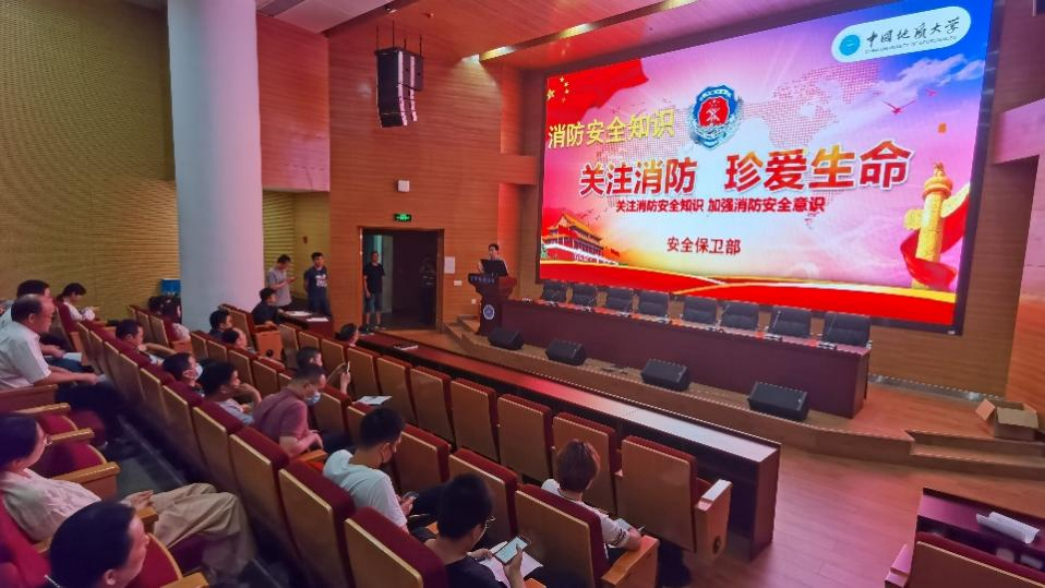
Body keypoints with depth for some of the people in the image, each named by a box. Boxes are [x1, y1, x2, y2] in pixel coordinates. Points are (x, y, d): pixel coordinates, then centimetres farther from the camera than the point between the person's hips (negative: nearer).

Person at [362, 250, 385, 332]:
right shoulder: (367, 267, -7)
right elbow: (364, 279, -10)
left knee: (378, 308, 11)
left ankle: (378, 324, 18)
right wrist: (366, 291, -15)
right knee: (368, 308, -4)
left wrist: (382, 288, 9)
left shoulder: (380, 267, 9)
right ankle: (367, 325, 0)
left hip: (378, 291, 6)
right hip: (370, 291, -6)